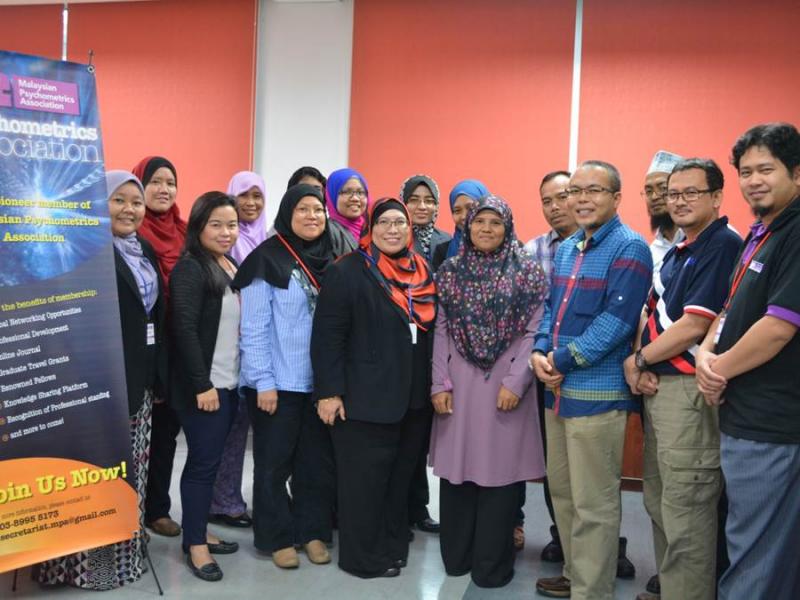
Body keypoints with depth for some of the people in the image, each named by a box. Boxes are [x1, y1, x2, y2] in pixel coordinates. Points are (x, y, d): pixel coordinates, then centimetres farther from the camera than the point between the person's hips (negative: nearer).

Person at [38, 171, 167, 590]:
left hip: (140, 378, 8)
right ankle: (87, 560, 13)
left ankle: (125, 549, 28)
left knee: (131, 470, 15)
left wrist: (159, 374, 16)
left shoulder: (145, 252, 15)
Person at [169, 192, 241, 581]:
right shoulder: (190, 268, -12)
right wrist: (202, 384, -20)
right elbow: (184, 329, -18)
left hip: (230, 383, 7)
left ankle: (200, 531, 26)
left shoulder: (232, 267, 11)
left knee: (211, 460, 14)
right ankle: (194, 544, 12)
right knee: (203, 462, -1)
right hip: (203, 386, -7)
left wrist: (233, 379, 11)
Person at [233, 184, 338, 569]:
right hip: (278, 382, -5)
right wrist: (263, 381, -15)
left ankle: (313, 531, 28)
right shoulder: (267, 260, -8)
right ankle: (277, 537, 23)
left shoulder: (330, 260, 8)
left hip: (321, 381, 5)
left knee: (319, 461, 12)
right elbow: (253, 328, -11)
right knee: (275, 463, 8)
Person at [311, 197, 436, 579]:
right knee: (364, 481, 5)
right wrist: (328, 391, -16)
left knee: (400, 477, 16)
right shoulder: (347, 271, -9)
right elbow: (328, 335, -13)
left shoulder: (423, 272, 11)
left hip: (413, 399, 6)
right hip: (364, 399, -6)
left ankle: (393, 548, 32)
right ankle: (363, 557, 20)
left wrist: (435, 386, 15)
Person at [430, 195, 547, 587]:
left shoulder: (526, 272, 0)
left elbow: (534, 332, -4)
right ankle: (457, 556, 25)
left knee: (500, 470, 3)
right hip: (459, 384, 2)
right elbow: (441, 331, 5)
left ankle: (492, 564, 18)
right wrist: (440, 384, -1)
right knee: (457, 467, 8)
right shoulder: (451, 272, 7)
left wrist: (516, 382, -11)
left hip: (505, 384, -2)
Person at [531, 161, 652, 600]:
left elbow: (615, 320, -18)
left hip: (597, 392, -8)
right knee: (561, 491, 18)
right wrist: (540, 352, -3)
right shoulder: (566, 248, 14)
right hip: (557, 388, 8)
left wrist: (563, 360, -16)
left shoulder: (629, 248, -10)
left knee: (593, 504, 1)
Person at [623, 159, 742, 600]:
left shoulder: (723, 245, -12)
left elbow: (693, 326, -18)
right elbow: (650, 311, 15)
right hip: (656, 387, 10)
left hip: (690, 390, -9)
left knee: (685, 514, -2)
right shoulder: (676, 252, 16)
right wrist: (640, 364, -3)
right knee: (659, 505, 18)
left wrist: (637, 361, -7)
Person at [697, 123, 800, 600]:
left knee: (755, 556, 1)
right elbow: (733, 309, 19)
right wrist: (706, 354, 1)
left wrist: (720, 369, -9)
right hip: (745, 415, 10)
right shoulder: (761, 233, 14)